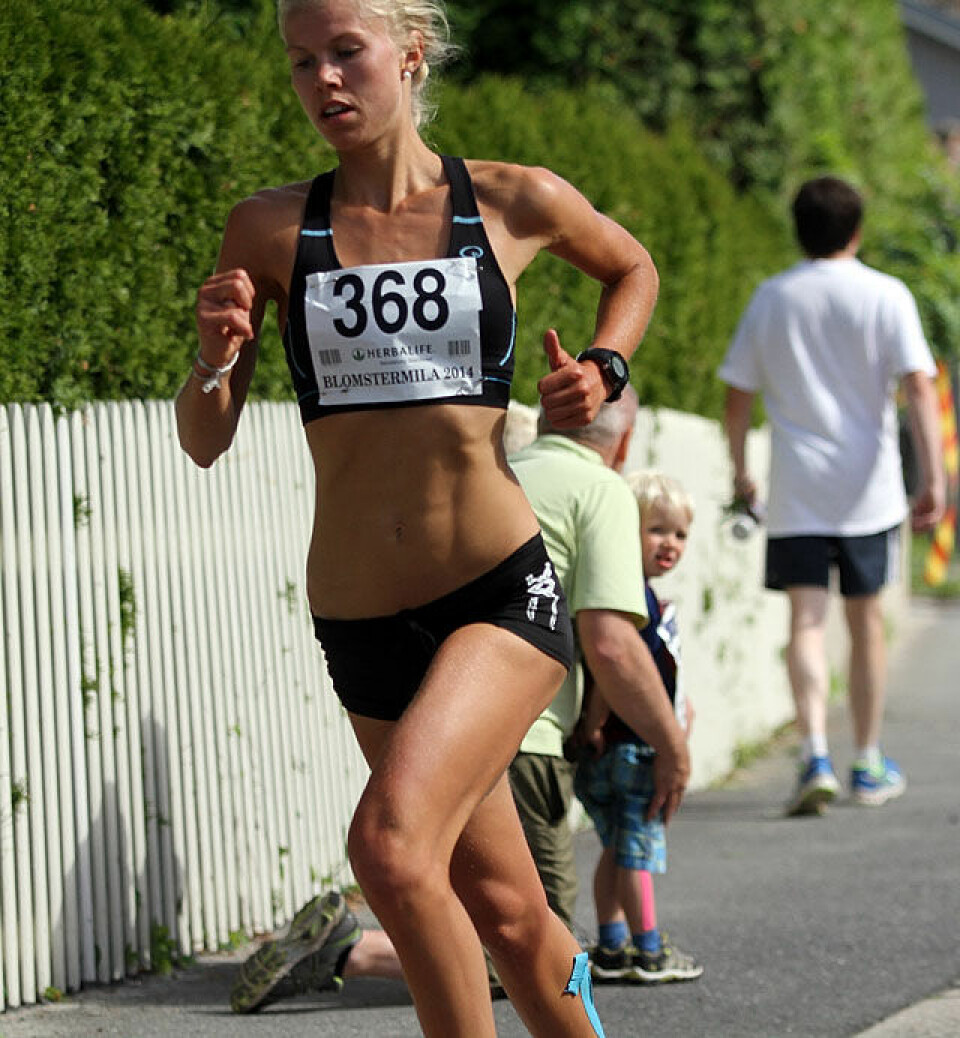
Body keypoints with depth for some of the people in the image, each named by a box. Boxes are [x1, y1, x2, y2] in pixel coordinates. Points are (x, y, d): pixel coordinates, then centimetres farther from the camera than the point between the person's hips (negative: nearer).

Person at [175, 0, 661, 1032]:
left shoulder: (516, 202, 0)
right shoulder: (271, 229, 2)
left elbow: (633, 268, 22)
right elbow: (204, 442, 4)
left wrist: (601, 367, 4)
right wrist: (215, 356, -16)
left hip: (503, 595, -3)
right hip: (360, 626, 3)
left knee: (392, 846, -26)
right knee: (503, 914, 12)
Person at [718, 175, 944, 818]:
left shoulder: (771, 299, 5)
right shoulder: (886, 296, -2)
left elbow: (738, 395, 7)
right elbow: (918, 387, -12)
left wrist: (741, 472, 19)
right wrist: (933, 477, -14)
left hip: (796, 491, 0)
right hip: (867, 487, 0)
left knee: (806, 623, -4)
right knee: (865, 621, 11)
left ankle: (816, 755, -23)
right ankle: (869, 765, 20)